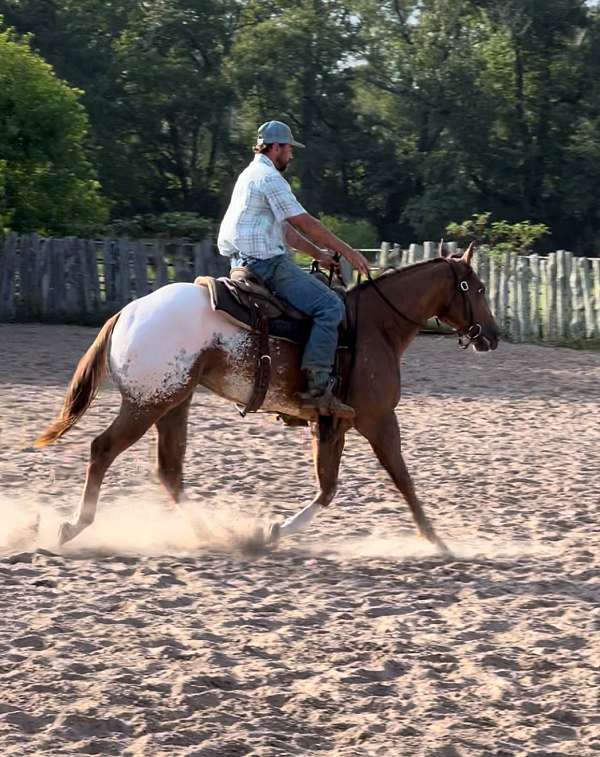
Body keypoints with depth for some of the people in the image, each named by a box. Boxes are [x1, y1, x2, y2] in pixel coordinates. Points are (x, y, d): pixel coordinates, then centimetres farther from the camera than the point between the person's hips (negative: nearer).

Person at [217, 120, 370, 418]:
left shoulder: (253, 176, 22)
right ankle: (317, 387, -26)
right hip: (267, 262, -11)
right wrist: (346, 251, -7)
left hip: (248, 263, 11)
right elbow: (304, 223, -13)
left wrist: (319, 254, 20)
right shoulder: (269, 178, -11)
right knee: (330, 306, -18)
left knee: (320, 288, 26)